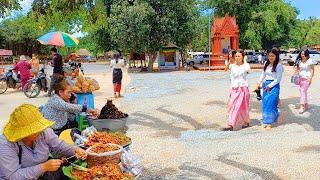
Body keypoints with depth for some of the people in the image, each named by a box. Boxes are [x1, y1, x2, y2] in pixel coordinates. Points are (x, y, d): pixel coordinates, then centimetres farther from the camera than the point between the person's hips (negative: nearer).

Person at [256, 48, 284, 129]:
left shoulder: (278, 65, -11)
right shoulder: (266, 64, 7)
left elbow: (278, 79, -12)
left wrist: (269, 86, -12)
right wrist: (259, 83, 10)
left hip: (274, 86, -6)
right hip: (265, 85, 6)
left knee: (270, 104, -7)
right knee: (265, 103, 8)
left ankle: (269, 123, 1)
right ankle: (266, 121, 23)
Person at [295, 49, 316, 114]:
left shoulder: (310, 61, -7)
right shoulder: (299, 61, 8)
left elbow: (312, 70, -6)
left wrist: (310, 78, -12)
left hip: (307, 78, -6)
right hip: (300, 78, 6)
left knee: (303, 91, -14)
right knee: (303, 91, 10)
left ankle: (302, 106, -17)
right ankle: (306, 105, 21)